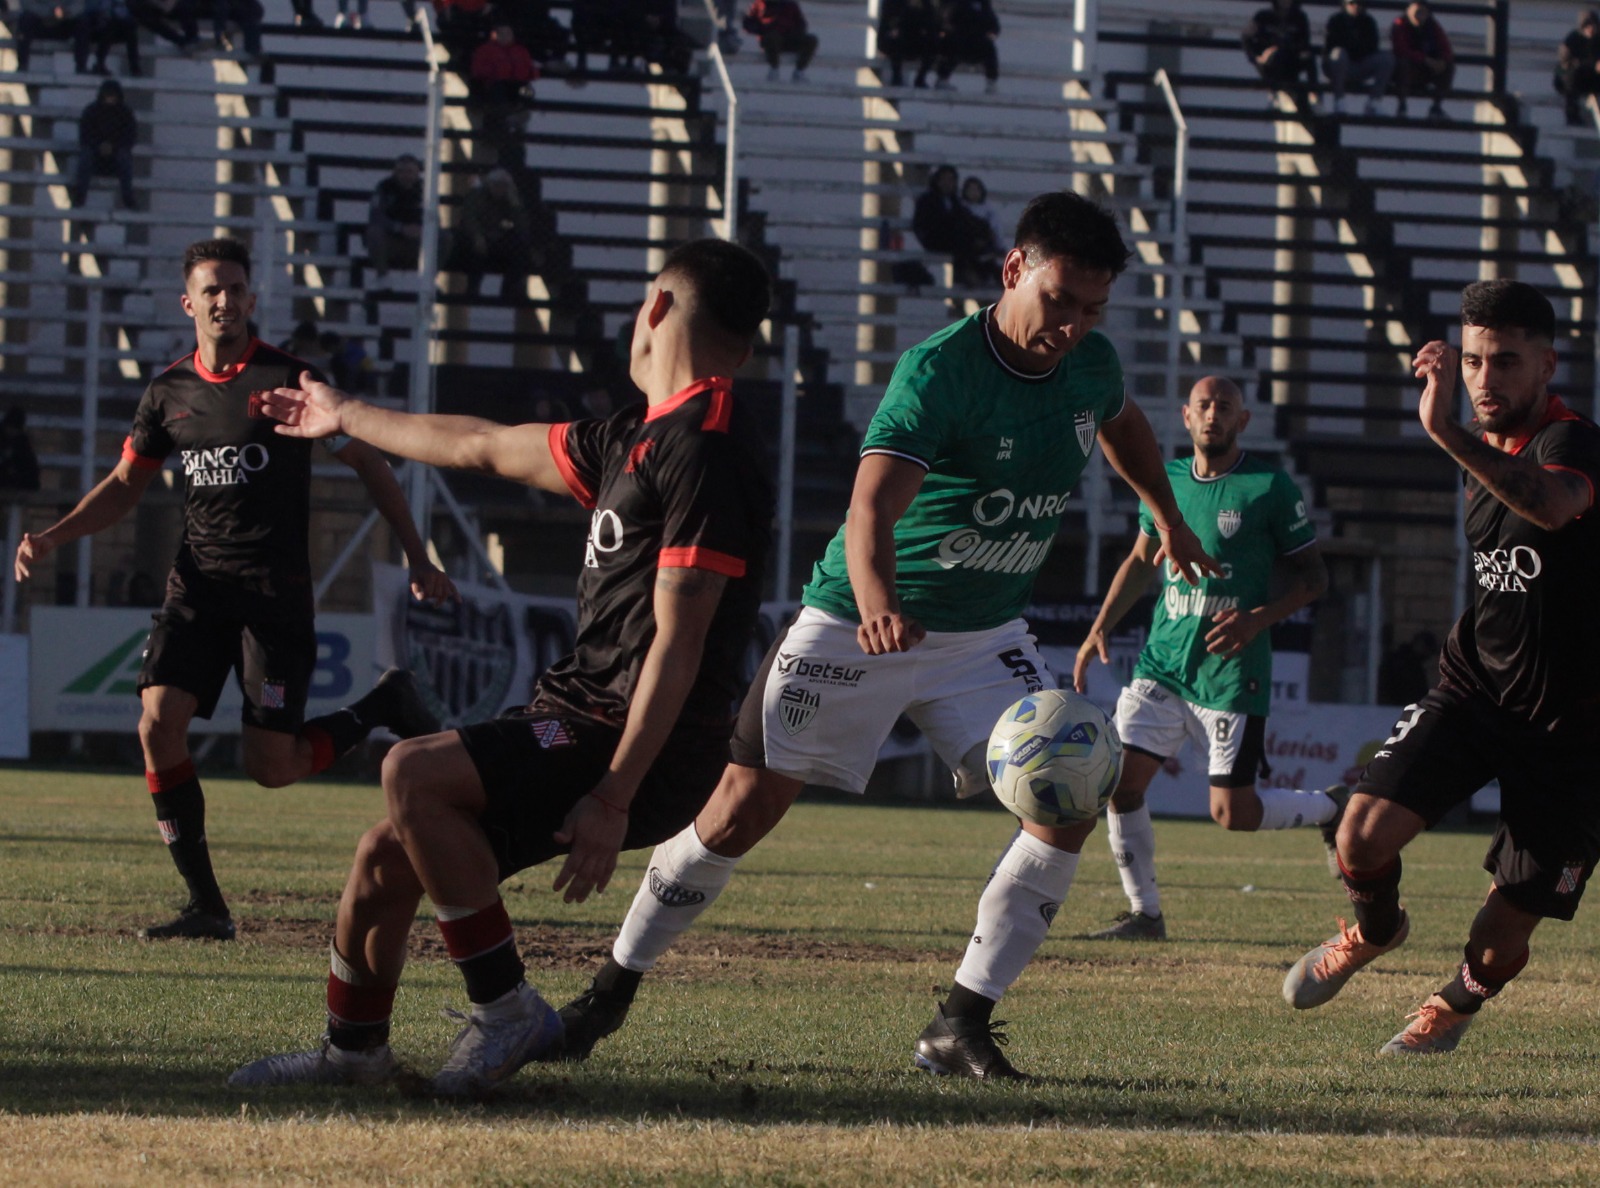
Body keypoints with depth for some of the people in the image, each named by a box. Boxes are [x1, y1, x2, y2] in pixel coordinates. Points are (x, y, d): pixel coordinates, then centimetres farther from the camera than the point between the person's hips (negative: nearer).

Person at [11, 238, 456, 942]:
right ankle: (205, 906, -6)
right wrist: (53, 536, 3)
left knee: (271, 767, -9)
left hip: (276, 590, -4)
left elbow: (369, 465, 5)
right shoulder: (169, 392, 8)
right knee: (158, 723, -15)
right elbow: (124, 486, 19)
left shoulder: (289, 379, -4)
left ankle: (386, 705, 20)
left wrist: (417, 560, 5)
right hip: (198, 584, 4)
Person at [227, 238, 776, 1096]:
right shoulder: (640, 440, 16)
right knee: (387, 857, 12)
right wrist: (349, 419, 44)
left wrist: (614, 797, -25)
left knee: (413, 776, -25)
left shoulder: (705, 451, -15)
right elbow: (487, 449, 32)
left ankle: (505, 1009, -15)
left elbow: (677, 644, -21)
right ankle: (353, 1049, 33)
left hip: (641, 756, -9)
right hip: (577, 726, 9)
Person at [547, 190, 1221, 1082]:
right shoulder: (939, 371, -25)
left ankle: (963, 1025, -7)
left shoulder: (1091, 365, -4)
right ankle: (613, 992, 13)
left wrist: (1170, 521, 25)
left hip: (987, 638, 5)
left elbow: (1123, 422, 24)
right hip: (853, 629, -5)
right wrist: (877, 602, -58)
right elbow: (873, 503, -40)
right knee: (746, 807, -6)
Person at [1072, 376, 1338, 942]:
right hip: (1161, 662, 5)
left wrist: (1258, 619, -17)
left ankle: (1334, 807, 22)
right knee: (1121, 783, -5)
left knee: (1233, 813, -7)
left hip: (1231, 674, -5)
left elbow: (1313, 576, -2)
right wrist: (1101, 628, 14)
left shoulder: (1271, 488, -7)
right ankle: (1144, 913, 11)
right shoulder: (1165, 480, 9)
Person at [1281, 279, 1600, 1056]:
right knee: (1363, 838, -19)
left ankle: (1458, 1001, 35)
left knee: (1501, 944, -3)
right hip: (1474, 689, 5)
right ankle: (1374, 930, 17)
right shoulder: (1482, 454, 7)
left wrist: (1445, 431, -58)